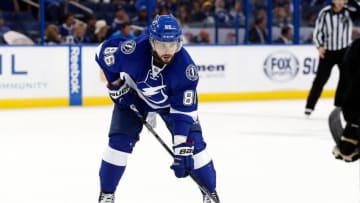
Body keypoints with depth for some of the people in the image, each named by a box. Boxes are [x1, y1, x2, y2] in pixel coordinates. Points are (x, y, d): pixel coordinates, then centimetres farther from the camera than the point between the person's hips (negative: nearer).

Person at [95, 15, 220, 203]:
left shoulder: (186, 67, -36)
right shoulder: (134, 50, -39)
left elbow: (184, 111, -32)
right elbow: (104, 50, -17)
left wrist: (182, 149, -38)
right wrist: (116, 85, -13)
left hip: (172, 101, 0)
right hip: (133, 96, 0)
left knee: (193, 143, -9)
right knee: (119, 141, -12)